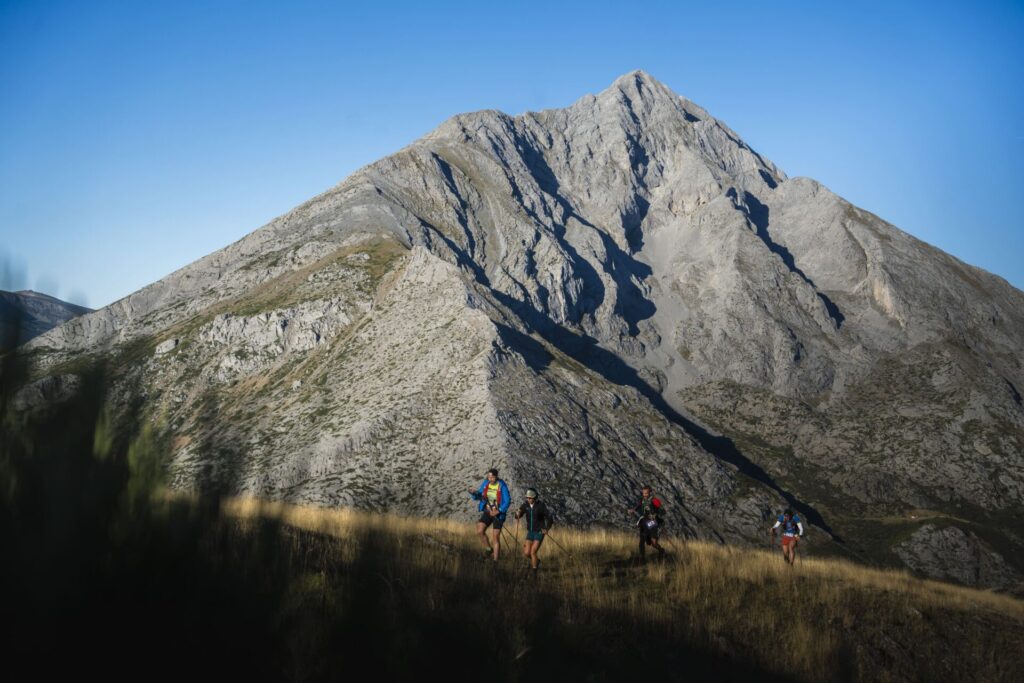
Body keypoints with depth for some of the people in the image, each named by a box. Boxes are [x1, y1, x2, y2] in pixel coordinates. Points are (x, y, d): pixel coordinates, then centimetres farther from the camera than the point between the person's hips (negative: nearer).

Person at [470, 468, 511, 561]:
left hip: (498, 514, -4)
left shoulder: (502, 486, -17)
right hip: (487, 512, 4)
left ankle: (495, 560, 7)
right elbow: (479, 496, 5)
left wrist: (498, 511, -25)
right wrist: (474, 493, -18)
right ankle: (489, 549, 12)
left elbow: (507, 501, -16)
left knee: (496, 537, -2)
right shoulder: (486, 483, -4)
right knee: (480, 531, -12)